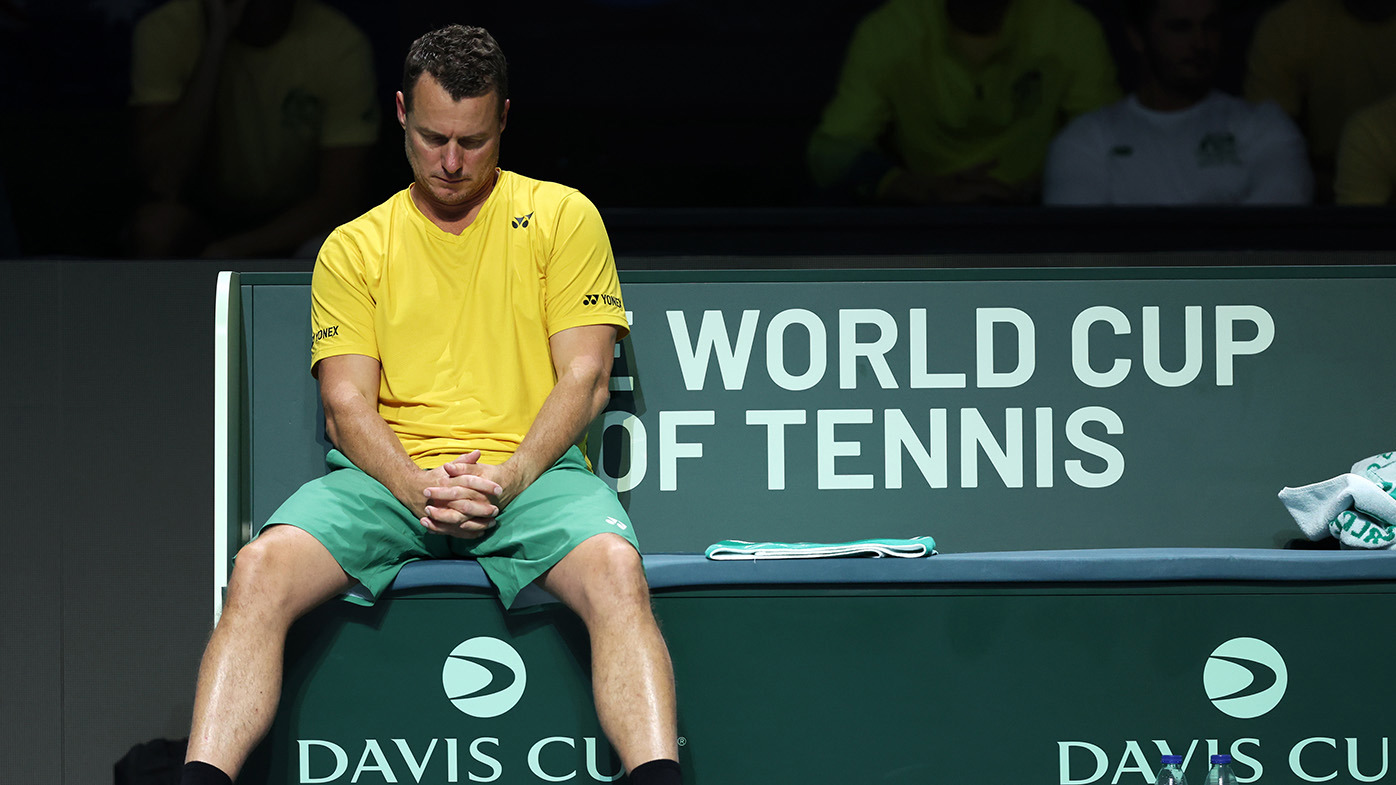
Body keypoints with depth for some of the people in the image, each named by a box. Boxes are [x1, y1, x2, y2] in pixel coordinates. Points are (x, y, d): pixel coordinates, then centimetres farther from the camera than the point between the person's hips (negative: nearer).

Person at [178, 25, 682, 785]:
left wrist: (508, 479, -14)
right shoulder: (353, 248, 16)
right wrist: (415, 486, -15)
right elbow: (347, 398, 6)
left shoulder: (561, 216, 11)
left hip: (531, 473, -1)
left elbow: (585, 379, 4)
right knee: (262, 567, -29)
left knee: (615, 568, -36)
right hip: (390, 475, 2)